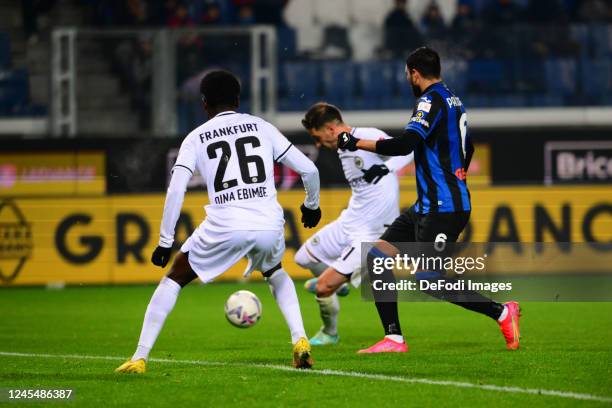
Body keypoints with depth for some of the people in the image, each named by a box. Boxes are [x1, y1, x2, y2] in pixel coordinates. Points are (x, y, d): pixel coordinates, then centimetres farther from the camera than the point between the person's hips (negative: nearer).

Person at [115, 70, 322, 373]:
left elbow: (176, 191, 0)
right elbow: (308, 169, 14)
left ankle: (140, 358, 10)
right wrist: (312, 204, 33)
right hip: (269, 223, 2)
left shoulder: (196, 138, 11)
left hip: (224, 227, -2)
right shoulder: (262, 128, 16)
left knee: (174, 279, 17)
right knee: (275, 273, 35)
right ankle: (300, 341, 15)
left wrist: (165, 242, 4)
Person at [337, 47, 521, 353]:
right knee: (378, 255, 5)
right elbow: (467, 151, 28)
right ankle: (394, 339, 2)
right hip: (427, 205, 10)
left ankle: (502, 313, -3)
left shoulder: (432, 101, -13)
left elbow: (404, 144, -26)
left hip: (441, 209, -10)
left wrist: (357, 143, -17)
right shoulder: (453, 100, 16)